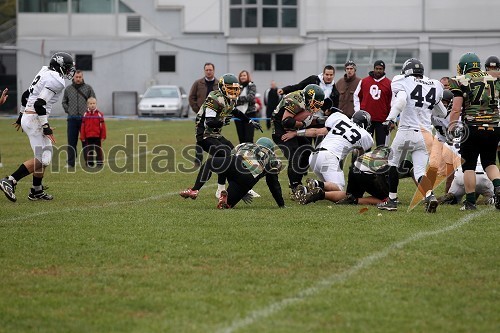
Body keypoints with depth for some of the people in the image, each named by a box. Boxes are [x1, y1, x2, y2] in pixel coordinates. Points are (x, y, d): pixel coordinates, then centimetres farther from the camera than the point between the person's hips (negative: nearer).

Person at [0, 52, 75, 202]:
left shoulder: (45, 73, 14)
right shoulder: (56, 81, -15)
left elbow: (26, 95, 21)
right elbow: (39, 104, -23)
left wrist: (21, 116, 29)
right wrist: (46, 127, -19)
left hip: (27, 116, 10)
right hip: (35, 120, -10)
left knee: (46, 156, 16)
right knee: (42, 159, -10)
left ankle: (37, 191, 20)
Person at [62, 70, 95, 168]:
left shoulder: (88, 88, 3)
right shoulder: (68, 89, 10)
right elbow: (64, 102, 19)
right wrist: (68, 110, 6)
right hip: (72, 118, 2)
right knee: (71, 142, 3)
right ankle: (71, 163, 7)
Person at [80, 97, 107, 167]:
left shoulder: (99, 114, -3)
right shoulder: (85, 115, 2)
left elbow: (103, 126, -2)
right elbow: (83, 127, 3)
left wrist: (103, 136, -4)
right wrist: (82, 137, 0)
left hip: (97, 137, -2)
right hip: (88, 137, 2)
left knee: (98, 151, 4)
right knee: (89, 151, 7)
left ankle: (99, 163, 10)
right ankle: (90, 163, 15)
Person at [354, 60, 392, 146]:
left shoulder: (389, 84, 2)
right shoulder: (363, 81, 5)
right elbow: (356, 96, 15)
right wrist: (358, 111, 4)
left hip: (382, 120, -1)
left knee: (382, 145, 1)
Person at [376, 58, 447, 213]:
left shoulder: (403, 82, 0)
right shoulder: (434, 86, 14)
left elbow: (401, 100, -21)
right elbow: (442, 114, 25)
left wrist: (390, 118, -21)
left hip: (406, 131, -3)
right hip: (425, 134, 4)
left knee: (392, 164, 17)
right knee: (419, 172, 3)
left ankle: (392, 200, 19)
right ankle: (430, 195, -23)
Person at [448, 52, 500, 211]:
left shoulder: (461, 81, -1)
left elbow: (456, 109, -6)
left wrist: (451, 126, -2)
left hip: (473, 128, -4)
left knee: (469, 166, 6)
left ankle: (470, 202, 6)